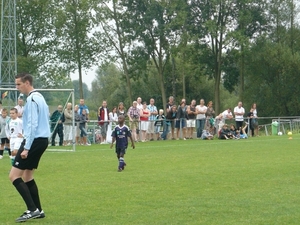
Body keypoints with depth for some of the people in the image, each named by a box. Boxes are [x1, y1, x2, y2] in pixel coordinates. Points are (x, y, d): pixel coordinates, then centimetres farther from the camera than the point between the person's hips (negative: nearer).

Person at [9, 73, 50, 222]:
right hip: (42, 140, 10)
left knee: (14, 176, -8)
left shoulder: (32, 99, -14)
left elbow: (33, 125, -20)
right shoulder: (39, 97, 15)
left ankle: (32, 209, -13)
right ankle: (38, 210, 17)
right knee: (27, 176, 16)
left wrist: (26, 148, -21)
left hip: (34, 141, -10)